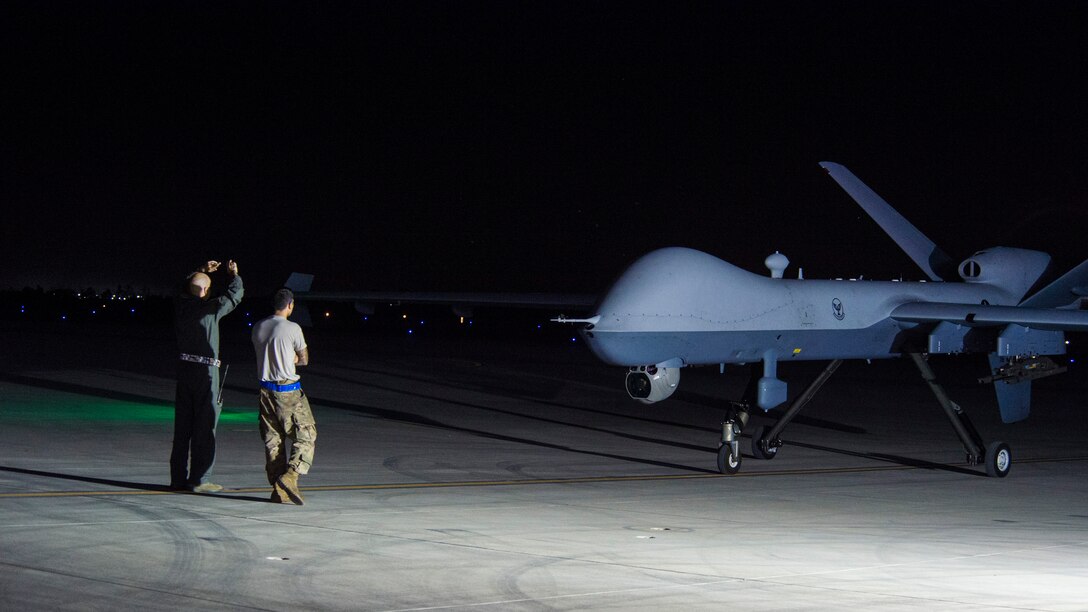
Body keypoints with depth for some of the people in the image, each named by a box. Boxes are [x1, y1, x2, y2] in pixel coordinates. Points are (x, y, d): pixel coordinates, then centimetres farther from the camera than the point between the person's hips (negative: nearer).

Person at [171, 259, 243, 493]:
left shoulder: (181, 305, 3)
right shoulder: (209, 308, -13)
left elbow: (185, 289, 27)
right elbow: (234, 295, -1)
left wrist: (202, 272, 32)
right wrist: (234, 274, 16)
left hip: (184, 368, 6)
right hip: (206, 371, -6)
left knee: (182, 425, 11)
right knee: (204, 426, -1)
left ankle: (178, 477, 15)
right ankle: (199, 480, 0)